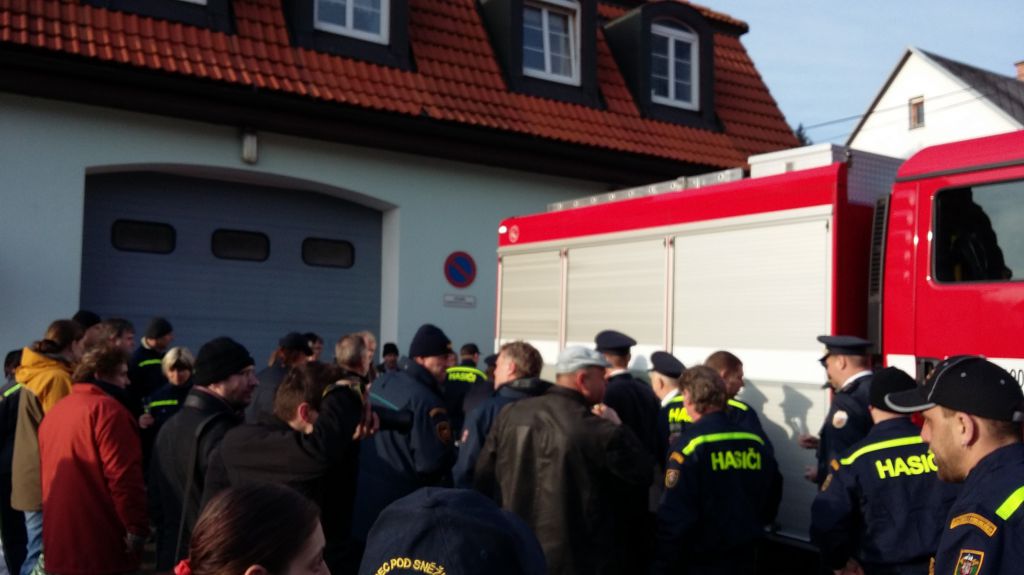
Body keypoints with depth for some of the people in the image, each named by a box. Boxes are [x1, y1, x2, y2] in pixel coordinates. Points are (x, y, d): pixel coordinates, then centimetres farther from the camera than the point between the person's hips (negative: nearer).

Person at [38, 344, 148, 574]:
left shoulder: (55, 411, 14)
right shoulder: (107, 409, -13)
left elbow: (51, 474, 21)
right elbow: (124, 476, -20)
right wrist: (137, 527, -16)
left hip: (59, 544, 8)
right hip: (101, 547, -8)